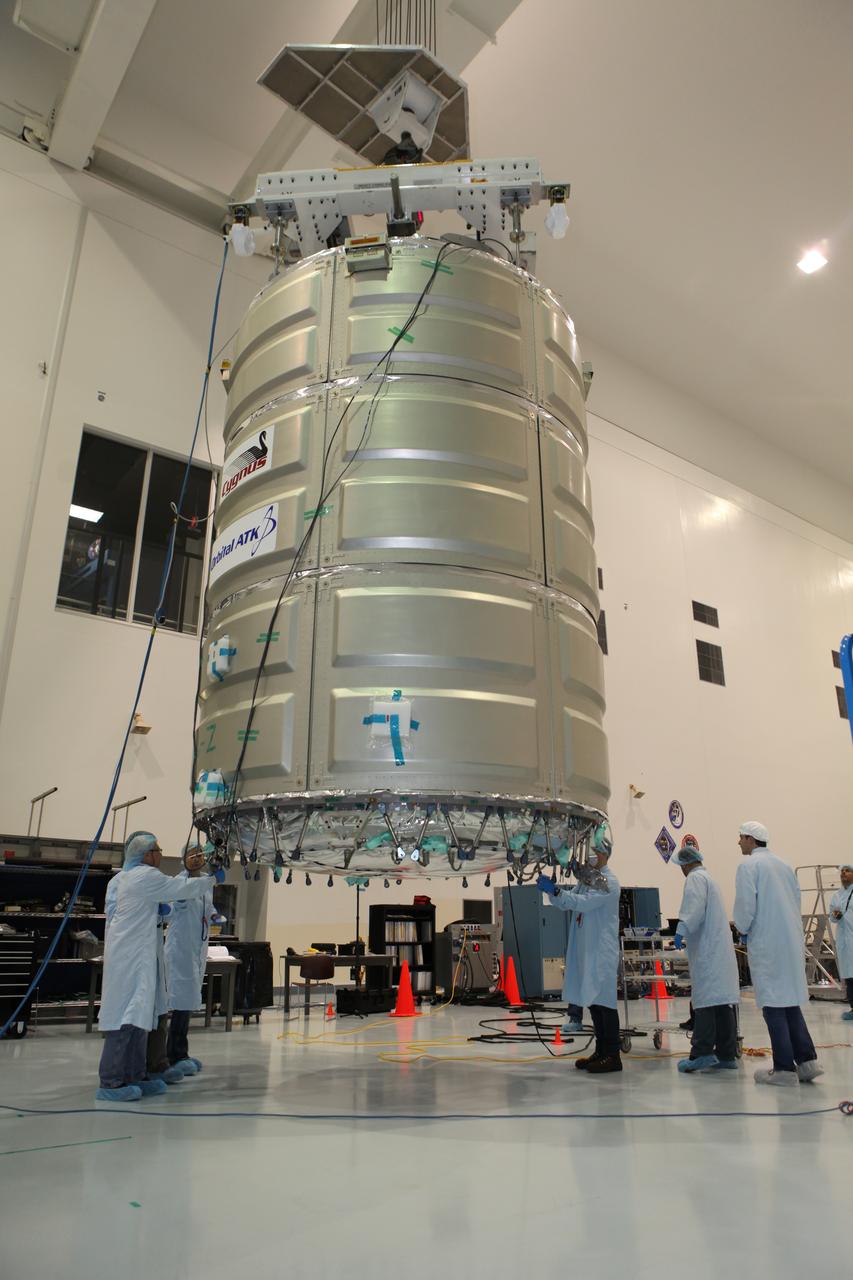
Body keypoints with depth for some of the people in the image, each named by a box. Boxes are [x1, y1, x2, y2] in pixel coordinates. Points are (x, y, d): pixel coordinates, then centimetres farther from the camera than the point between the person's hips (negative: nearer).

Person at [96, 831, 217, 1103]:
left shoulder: (120, 877, 16)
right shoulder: (146, 876, -11)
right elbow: (183, 888, -8)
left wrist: (158, 912, 14)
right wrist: (211, 880, 8)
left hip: (126, 954, 9)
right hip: (132, 955, -9)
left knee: (138, 1015, 11)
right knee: (128, 1015, -9)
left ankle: (135, 1075, 16)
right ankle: (111, 1083, -7)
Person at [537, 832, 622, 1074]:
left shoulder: (609, 882, -10)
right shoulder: (587, 880, 17)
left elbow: (585, 903, -23)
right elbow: (565, 904, 16)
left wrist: (555, 891, -27)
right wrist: (551, 890, -2)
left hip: (603, 951, -8)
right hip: (586, 950, 9)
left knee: (604, 1002, -6)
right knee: (592, 1002, 12)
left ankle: (612, 1056, 0)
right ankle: (601, 1052, 21)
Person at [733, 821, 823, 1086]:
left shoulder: (749, 865, -8)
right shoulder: (784, 865, 14)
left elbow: (745, 903, -15)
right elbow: (796, 899, 15)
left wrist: (742, 928, 3)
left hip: (766, 942, -7)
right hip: (792, 941, 7)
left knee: (773, 1004, -1)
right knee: (790, 1000, 15)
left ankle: (784, 1069, 2)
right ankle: (807, 1061, 14)